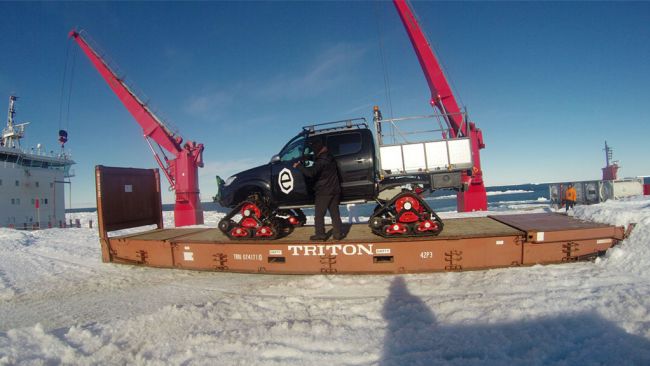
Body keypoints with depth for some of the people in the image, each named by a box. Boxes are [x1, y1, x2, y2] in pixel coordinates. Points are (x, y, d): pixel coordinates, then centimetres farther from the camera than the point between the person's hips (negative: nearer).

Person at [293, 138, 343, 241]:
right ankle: (338, 233, 12)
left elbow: (310, 172, -30)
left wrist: (298, 166, -20)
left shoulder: (321, 161, -19)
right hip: (335, 190, 8)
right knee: (335, 213, 11)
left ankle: (320, 234, 5)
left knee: (319, 214, 3)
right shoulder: (329, 157, 10)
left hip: (323, 192, -8)